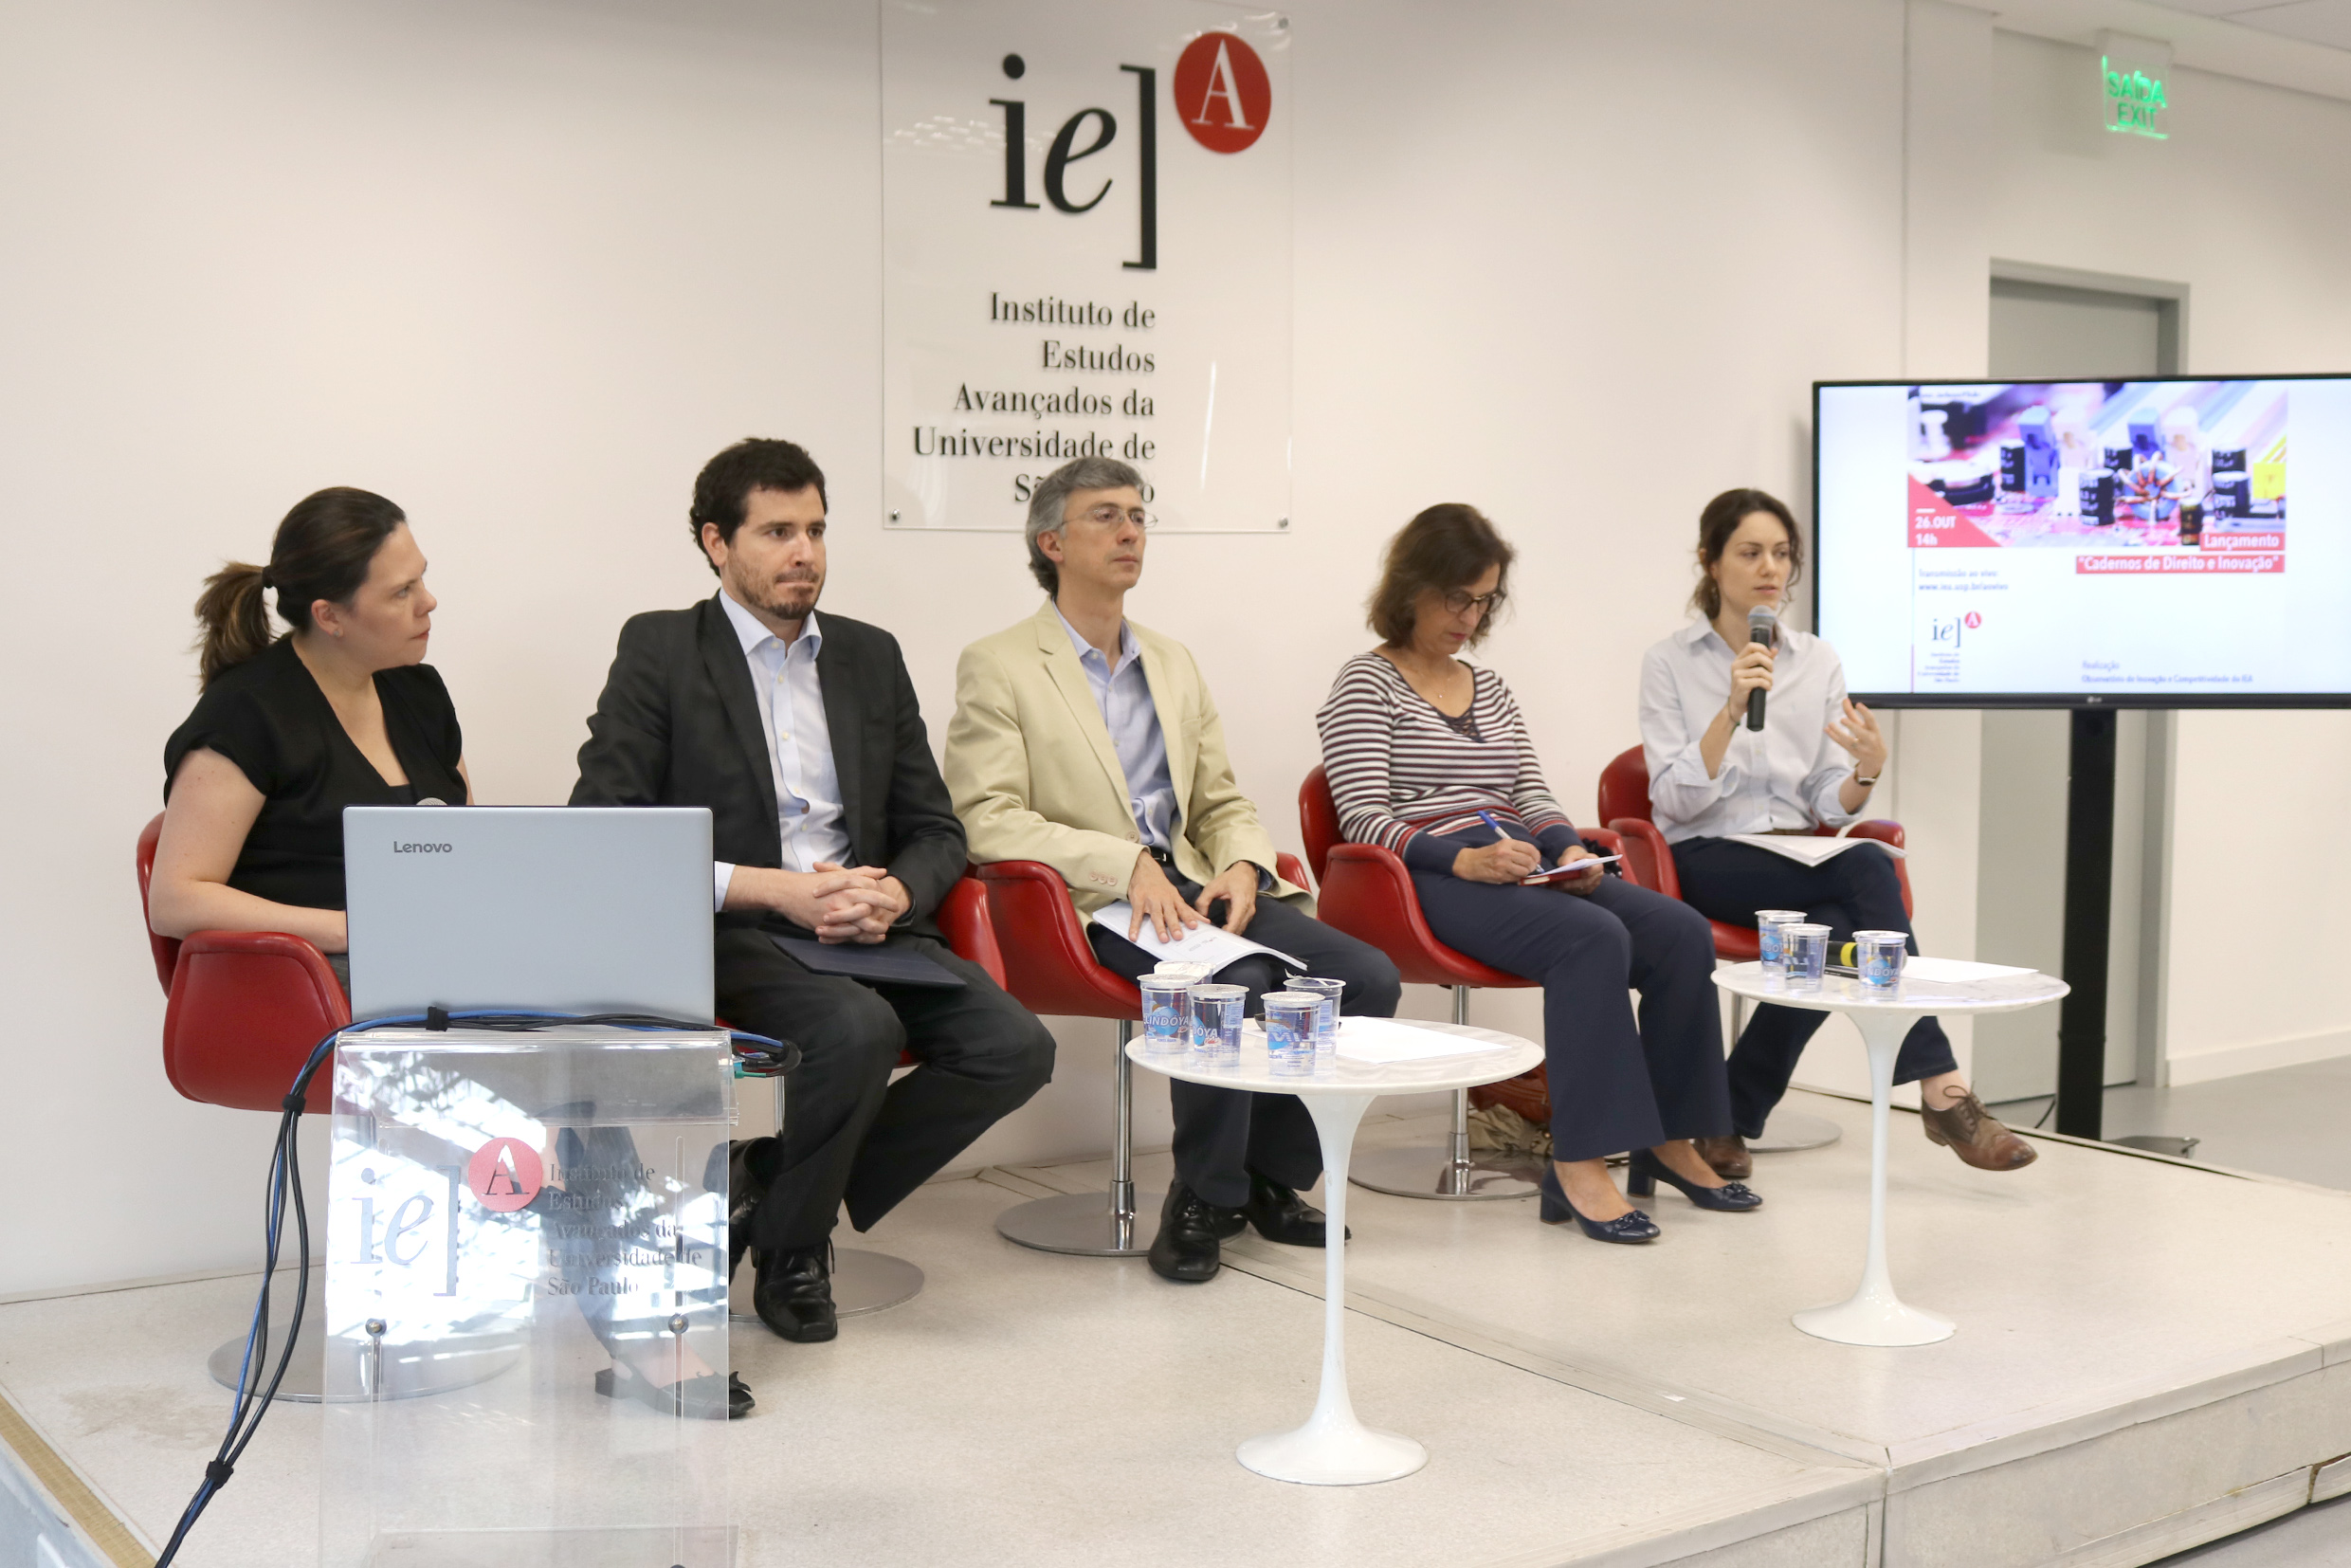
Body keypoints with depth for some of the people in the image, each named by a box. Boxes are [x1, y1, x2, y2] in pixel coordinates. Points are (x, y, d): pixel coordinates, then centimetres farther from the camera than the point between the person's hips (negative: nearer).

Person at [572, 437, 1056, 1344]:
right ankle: (791, 1246, -6)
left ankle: (775, 1183, -3)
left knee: (1015, 1048, -19)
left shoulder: (871, 656, 17)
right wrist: (777, 889, -17)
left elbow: (936, 830, 18)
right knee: (859, 1029, -34)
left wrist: (895, 895, -7)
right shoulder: (659, 650, 2)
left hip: (868, 929, 5)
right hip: (729, 933, -5)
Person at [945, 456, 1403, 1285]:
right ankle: (1204, 1198, -12)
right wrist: (1128, 864, -20)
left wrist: (1243, 867, -3)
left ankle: (1270, 1177, 3)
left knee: (1367, 976, -15)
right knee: (1236, 980, -33)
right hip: (1089, 904, -6)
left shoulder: (1173, 662, 22)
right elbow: (988, 820, -10)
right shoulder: (996, 666, 2)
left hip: (1188, 885, 6)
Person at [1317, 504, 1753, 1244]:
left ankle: (1668, 1141, -7)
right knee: (1596, 938, -33)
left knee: (1682, 932, -16)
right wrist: (1460, 858, -24)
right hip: (1432, 879, -7)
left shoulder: (1490, 686, 25)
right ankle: (1579, 1163, -32)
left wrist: (1567, 849, -2)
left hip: (1520, 869, 7)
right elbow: (1363, 819, -9)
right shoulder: (1367, 684, 3)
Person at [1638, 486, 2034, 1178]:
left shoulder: (1819, 662, 10)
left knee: (1835, 928, -33)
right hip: (1707, 861, -4)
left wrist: (1867, 772, -18)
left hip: (1800, 858, 4)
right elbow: (1674, 800, -12)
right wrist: (1732, 711, -23)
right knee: (1867, 868, -30)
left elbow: (1830, 807, 5)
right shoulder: (1669, 662, 0)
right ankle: (1941, 1090, -28)